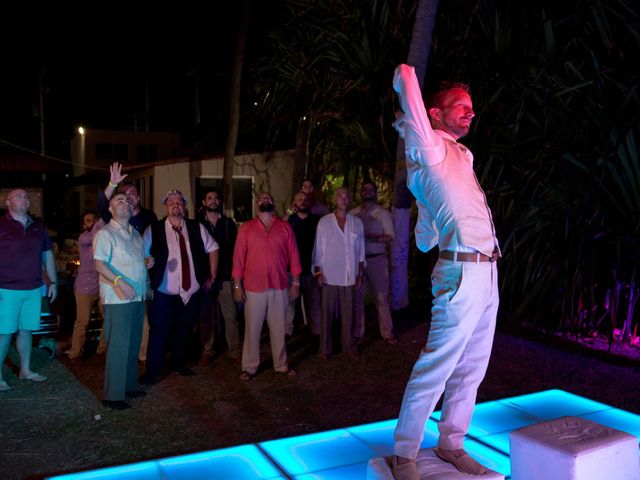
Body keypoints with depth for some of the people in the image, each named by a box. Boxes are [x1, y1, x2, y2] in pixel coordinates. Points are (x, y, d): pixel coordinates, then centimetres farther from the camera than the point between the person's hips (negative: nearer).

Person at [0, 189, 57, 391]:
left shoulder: (38, 226, 11)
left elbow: (47, 255, 16)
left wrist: (53, 281, 13)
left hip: (34, 290, 5)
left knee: (26, 330, 13)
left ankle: (25, 369, 24)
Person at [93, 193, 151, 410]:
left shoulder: (135, 233, 17)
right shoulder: (105, 233, -7)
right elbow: (100, 264, -18)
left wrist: (147, 262, 6)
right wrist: (119, 281, -30)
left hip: (137, 296, 8)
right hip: (118, 299, -8)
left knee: (133, 344, 14)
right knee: (119, 345, -6)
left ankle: (130, 385, 26)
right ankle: (113, 395, 2)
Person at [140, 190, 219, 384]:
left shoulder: (196, 228, 4)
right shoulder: (153, 230, -3)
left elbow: (212, 249, 13)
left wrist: (212, 276, 10)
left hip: (192, 292, 3)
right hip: (164, 293, -3)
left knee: (185, 331, 14)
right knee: (159, 332, 1)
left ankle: (179, 364, 33)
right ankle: (152, 371, 15)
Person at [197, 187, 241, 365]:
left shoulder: (228, 223, 8)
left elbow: (235, 248, 6)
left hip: (225, 277, 0)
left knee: (231, 315, -1)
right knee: (206, 315, 5)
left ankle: (234, 351, 8)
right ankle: (207, 351, 17)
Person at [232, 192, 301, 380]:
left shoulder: (285, 227, 4)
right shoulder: (246, 228, 0)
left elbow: (293, 255, 5)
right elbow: (238, 257, -1)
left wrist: (296, 282, 2)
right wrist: (237, 284, -4)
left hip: (279, 286, 1)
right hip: (253, 287, -1)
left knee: (279, 328, 11)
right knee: (252, 328, 7)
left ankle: (281, 364, 25)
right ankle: (249, 367, 19)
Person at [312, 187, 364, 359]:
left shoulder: (357, 223, 5)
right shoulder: (324, 222, 0)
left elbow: (360, 250, 10)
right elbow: (318, 250, 1)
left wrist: (360, 273, 7)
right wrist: (318, 273, -4)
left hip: (349, 277, 2)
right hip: (329, 275, -1)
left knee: (348, 313, 6)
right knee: (327, 313, 3)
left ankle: (348, 346, 19)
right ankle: (325, 348, 13)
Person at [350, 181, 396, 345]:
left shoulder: (383, 213, 2)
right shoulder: (353, 213, 7)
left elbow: (390, 237, -4)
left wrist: (372, 238, -18)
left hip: (377, 259, -1)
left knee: (382, 297, 1)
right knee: (357, 297, 6)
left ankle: (387, 333, 9)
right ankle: (357, 332, 16)